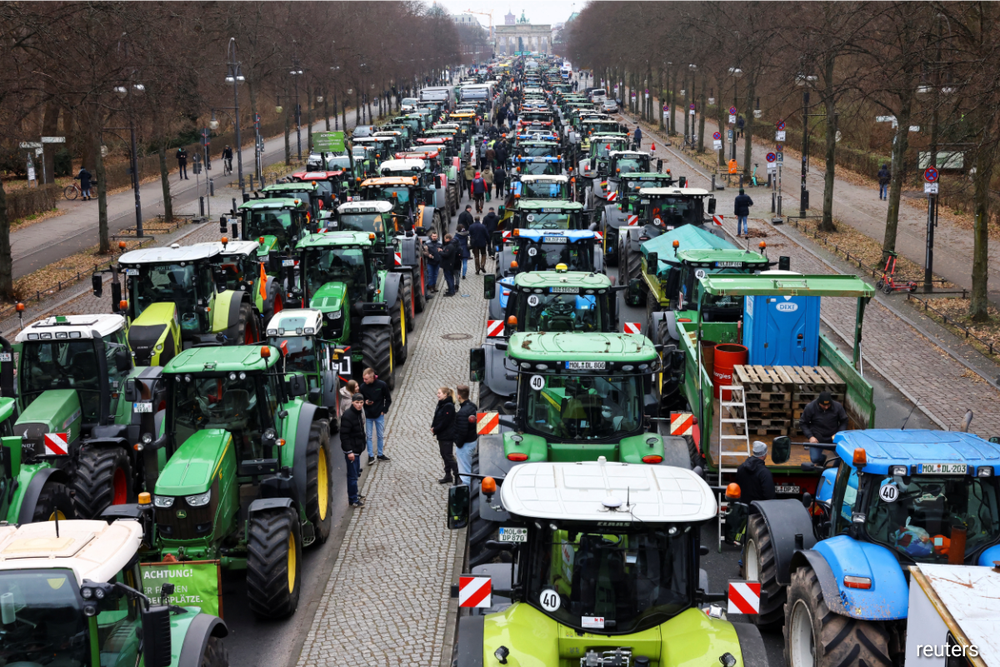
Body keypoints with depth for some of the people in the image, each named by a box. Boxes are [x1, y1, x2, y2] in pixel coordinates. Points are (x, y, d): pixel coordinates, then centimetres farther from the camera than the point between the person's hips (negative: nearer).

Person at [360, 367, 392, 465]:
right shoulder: (363, 386, -9)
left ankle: (380, 454, 24)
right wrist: (365, 402, -15)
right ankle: (371, 456, 13)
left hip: (379, 415, 0)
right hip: (368, 416, 0)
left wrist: (384, 410, -5)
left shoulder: (382, 385, -11)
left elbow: (388, 400, 0)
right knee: (369, 436, 4)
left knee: (381, 435, 11)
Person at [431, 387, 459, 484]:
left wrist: (435, 430, -15)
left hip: (447, 435, -10)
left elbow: (445, 422, -22)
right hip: (441, 435, 10)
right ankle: (448, 476, 22)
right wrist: (433, 427, -2)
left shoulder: (448, 406, -19)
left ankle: (458, 476, -2)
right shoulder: (441, 404, 10)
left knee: (448, 456, -7)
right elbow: (437, 419, 15)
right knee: (444, 455, 14)